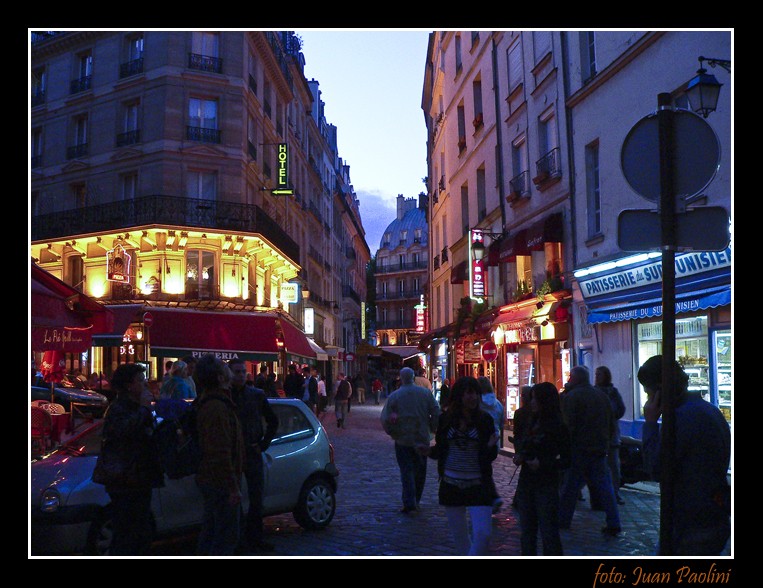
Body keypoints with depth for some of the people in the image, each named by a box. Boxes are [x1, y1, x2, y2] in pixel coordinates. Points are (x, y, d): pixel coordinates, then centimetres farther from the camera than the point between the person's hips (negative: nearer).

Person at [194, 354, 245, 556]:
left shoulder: (208, 403, 11)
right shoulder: (217, 407, -23)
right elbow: (221, 454, -26)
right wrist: (233, 487, -22)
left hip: (210, 480, 10)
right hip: (221, 484, -10)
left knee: (210, 531, 19)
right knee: (228, 535, -2)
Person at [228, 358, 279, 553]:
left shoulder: (257, 395, 3)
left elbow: (273, 421, 11)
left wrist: (263, 444, 4)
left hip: (252, 454, 3)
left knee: (257, 498, 9)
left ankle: (254, 537, 22)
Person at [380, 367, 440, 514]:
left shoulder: (394, 396, -7)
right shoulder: (426, 393, -2)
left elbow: (385, 419, -9)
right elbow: (436, 414, -3)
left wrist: (393, 433, 7)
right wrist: (432, 429, 11)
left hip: (403, 440, -2)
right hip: (422, 439, 2)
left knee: (407, 471, 2)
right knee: (420, 470, 15)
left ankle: (409, 503, -6)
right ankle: (416, 500, 24)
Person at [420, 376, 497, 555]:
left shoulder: (485, 419, -6)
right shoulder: (446, 419, -2)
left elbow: (491, 456, -3)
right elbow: (440, 450, 9)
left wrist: (490, 446, -24)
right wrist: (430, 451, -12)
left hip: (478, 485, -2)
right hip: (451, 484, 2)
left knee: (483, 534, -12)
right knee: (459, 534, 15)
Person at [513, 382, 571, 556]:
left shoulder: (558, 427, -10)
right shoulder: (530, 422, 8)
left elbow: (567, 460, -9)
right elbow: (520, 444, 19)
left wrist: (543, 464, -20)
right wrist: (518, 456, -1)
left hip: (546, 485, -6)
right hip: (526, 483, 7)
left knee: (549, 534, -1)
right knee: (526, 533, 14)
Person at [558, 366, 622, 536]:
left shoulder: (570, 397, -11)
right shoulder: (602, 396, 10)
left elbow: (567, 425, -16)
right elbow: (611, 423, 15)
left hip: (579, 449, -5)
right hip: (600, 448, 5)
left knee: (570, 486, 5)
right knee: (604, 486, 8)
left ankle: (563, 520, 12)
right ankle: (613, 523, 6)